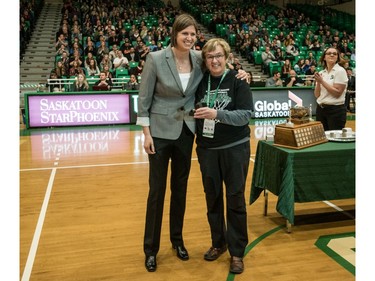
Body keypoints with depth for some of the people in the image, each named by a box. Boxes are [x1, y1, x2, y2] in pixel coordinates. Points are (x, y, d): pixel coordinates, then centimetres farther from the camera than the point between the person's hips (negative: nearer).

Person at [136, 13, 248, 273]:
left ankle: (177, 240, 33)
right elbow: (144, 99, -9)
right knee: (157, 190, 4)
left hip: (186, 132, 4)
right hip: (160, 131, -4)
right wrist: (146, 133, -12)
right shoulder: (156, 59, -13)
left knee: (180, 188, 14)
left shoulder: (199, 58, -2)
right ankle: (151, 248, 20)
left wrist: (239, 72, -6)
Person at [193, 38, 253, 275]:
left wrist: (216, 114, -28)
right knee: (212, 197, 12)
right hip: (207, 149, 4)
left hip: (235, 148, -3)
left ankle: (237, 252, 18)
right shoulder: (201, 81, 2)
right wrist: (195, 114, -6)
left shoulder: (238, 81, -8)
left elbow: (246, 115, -17)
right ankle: (218, 243, 31)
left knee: (235, 199, 3)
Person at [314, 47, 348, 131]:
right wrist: (318, 82, -9)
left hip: (336, 109, -5)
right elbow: (317, 95, 8)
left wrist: (322, 81, -14)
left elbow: (337, 93, -14)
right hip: (321, 108, 5)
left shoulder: (340, 71, -5)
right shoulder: (321, 73, 10)